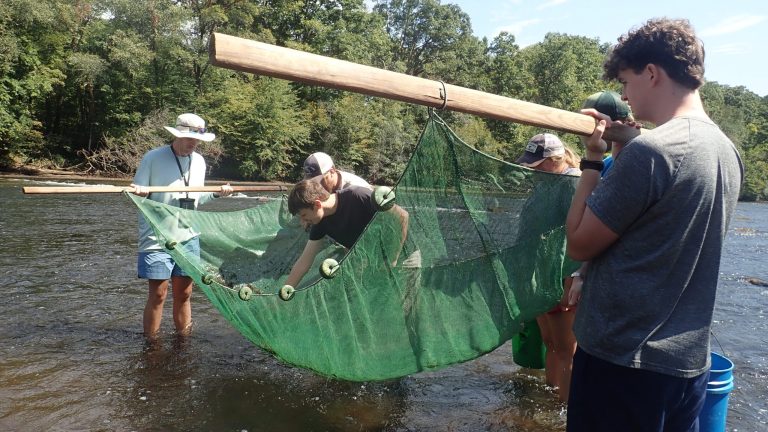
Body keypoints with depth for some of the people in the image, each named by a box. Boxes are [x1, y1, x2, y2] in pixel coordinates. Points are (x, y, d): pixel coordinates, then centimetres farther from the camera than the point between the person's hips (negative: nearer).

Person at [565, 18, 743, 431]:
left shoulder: (648, 150, -21)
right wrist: (617, 155, 9)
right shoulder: (727, 151, 6)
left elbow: (579, 243, -14)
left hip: (622, 359, -8)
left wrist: (593, 160, -6)